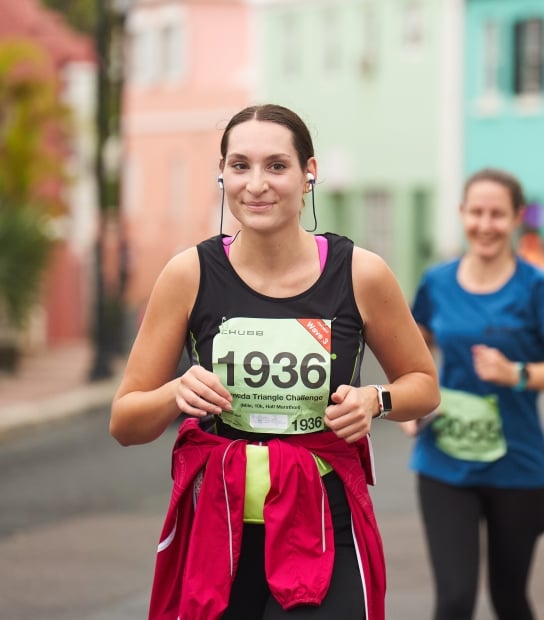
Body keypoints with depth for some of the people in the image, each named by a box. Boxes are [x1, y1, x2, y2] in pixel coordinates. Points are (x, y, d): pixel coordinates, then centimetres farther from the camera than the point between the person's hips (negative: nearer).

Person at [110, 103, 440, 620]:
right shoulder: (190, 273, -4)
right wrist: (177, 394, -19)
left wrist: (375, 401, -9)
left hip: (325, 539, -1)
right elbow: (124, 423, 1)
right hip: (214, 534, 1)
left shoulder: (360, 273, -4)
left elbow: (423, 384, 12)